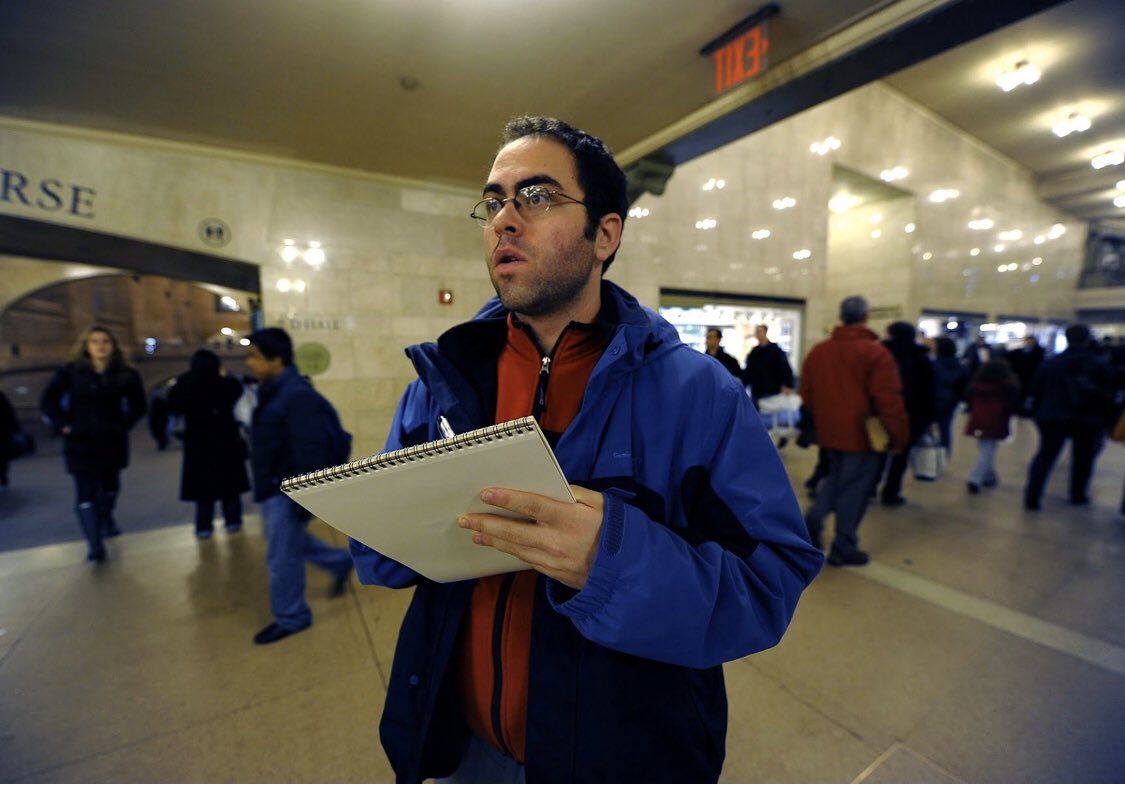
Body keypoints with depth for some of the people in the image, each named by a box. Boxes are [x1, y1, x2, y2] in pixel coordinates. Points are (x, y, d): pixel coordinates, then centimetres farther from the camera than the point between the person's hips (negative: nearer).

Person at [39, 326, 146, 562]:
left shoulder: (125, 374, -2)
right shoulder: (70, 372, -2)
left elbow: (138, 405, 7)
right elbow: (47, 401, 4)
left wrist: (124, 424, -2)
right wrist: (63, 424, -5)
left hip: (113, 441, 2)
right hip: (80, 442, -1)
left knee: (110, 485, 19)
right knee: (85, 493, -4)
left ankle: (106, 520, 45)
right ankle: (95, 545, -1)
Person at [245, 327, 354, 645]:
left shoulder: (297, 396, -25)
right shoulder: (274, 391, 8)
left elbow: (309, 453, -27)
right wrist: (263, 487, 23)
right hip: (274, 488, 10)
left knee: (282, 557, 5)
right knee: (291, 541, 24)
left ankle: (291, 618, 25)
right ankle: (340, 562, 40)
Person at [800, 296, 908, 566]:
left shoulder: (817, 351, 5)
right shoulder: (876, 353, -12)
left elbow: (807, 394, 10)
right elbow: (889, 401, -16)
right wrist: (898, 436, -6)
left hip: (830, 431, 5)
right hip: (862, 434, -5)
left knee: (835, 478, 24)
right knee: (854, 489, 5)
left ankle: (813, 519, 7)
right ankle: (843, 548, 15)